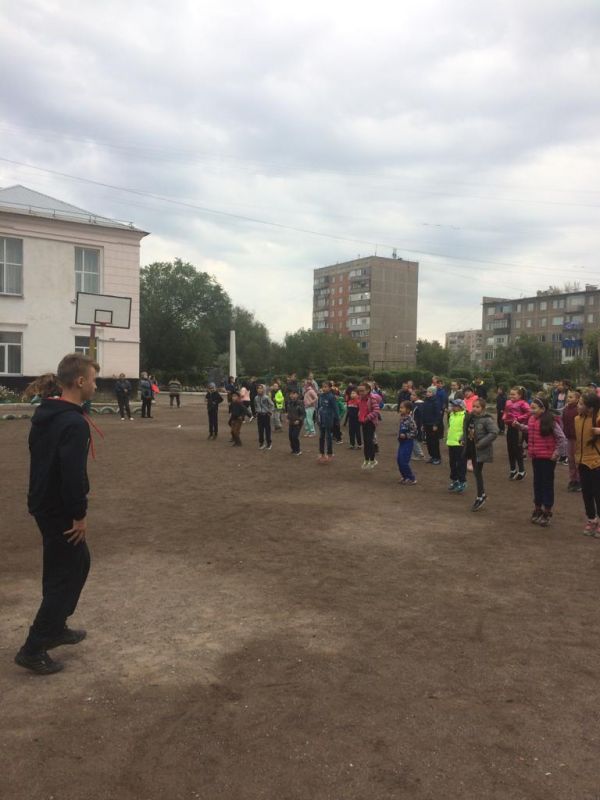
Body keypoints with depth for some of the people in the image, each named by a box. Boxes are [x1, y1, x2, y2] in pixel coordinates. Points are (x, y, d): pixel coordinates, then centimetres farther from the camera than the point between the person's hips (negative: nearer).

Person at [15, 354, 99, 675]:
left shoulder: (45, 413, 8)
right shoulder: (74, 423, -24)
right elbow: (73, 474, -29)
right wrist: (80, 514, -19)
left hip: (43, 504, 10)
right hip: (59, 511, -10)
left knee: (79, 562, 22)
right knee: (64, 577, 3)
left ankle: (55, 627, 33)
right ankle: (33, 649, 11)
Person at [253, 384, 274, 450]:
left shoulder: (266, 397, -13)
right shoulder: (256, 398, 1)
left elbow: (272, 405, -6)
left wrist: (270, 412, -7)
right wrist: (256, 412, 11)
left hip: (266, 415, -4)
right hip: (259, 415, 4)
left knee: (267, 429, 2)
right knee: (260, 430, 7)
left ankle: (269, 443, 11)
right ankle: (261, 443, 17)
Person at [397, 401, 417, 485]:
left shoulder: (410, 420, -20)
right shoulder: (402, 418, 6)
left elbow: (414, 432, -19)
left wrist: (406, 435, -23)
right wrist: (399, 436, 9)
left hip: (408, 442, -9)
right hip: (402, 442, 9)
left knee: (404, 461, -7)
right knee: (399, 460, 12)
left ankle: (412, 479, 6)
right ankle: (405, 476, 27)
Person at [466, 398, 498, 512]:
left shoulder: (487, 419, -17)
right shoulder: (471, 417, 6)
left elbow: (494, 432, -24)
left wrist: (481, 443, -24)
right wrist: (464, 439, 5)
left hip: (481, 450, -8)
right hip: (472, 448, 8)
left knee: (477, 472, -5)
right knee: (476, 471, 14)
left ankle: (480, 497, 8)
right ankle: (482, 494, 29)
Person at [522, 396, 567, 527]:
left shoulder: (551, 422, -17)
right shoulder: (532, 420, 2)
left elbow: (562, 439, -17)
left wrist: (557, 453, -15)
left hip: (547, 458, -6)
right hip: (535, 457, 6)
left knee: (547, 484, 5)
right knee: (537, 483, 14)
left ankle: (547, 512, 15)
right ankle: (537, 509, 27)